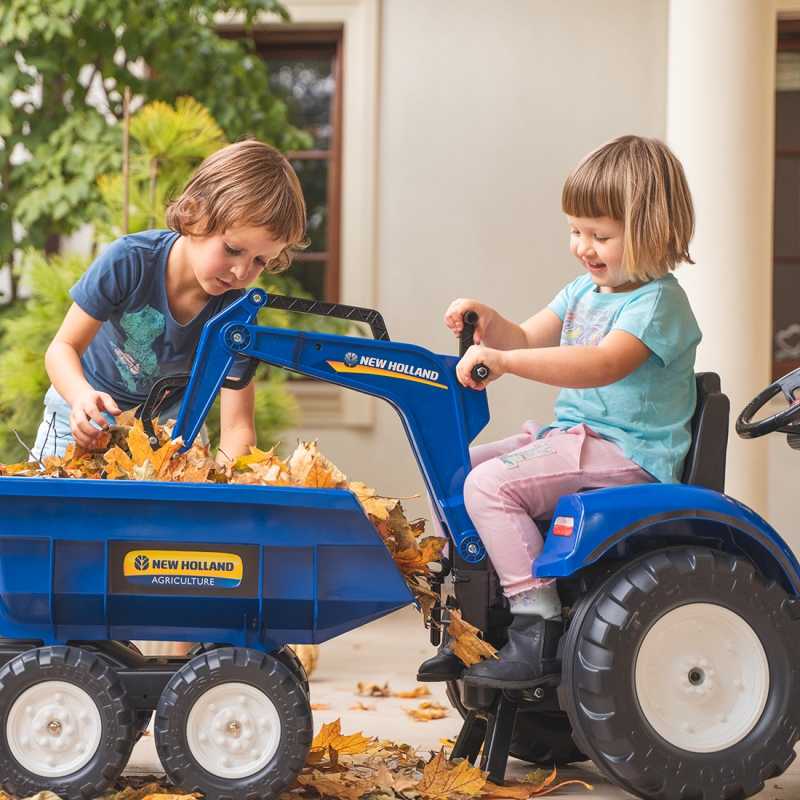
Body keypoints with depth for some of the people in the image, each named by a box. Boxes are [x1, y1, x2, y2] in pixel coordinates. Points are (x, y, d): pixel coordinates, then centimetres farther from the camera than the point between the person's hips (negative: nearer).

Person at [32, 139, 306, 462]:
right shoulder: (128, 260, -30)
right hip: (87, 410, -1)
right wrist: (82, 396, -46)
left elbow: (237, 426, -25)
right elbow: (64, 346, -24)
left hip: (169, 416, 2)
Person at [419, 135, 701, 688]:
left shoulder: (657, 302, -15)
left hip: (626, 452, -10)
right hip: (573, 436, 10)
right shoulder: (584, 291, 15)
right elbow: (528, 340, 18)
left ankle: (539, 627, -21)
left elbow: (604, 364, -32)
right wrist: (489, 323, -6)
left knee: (490, 484, -25)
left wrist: (505, 361, -39)